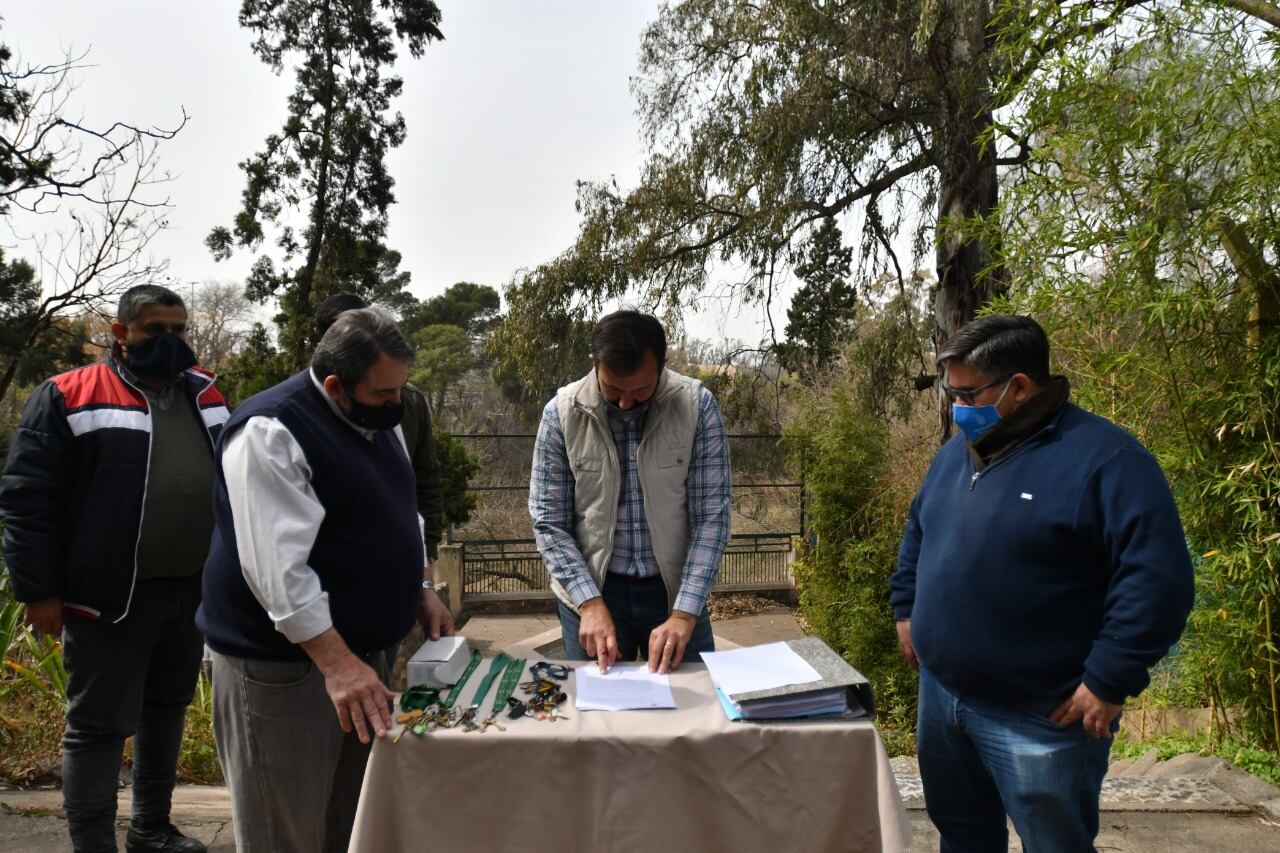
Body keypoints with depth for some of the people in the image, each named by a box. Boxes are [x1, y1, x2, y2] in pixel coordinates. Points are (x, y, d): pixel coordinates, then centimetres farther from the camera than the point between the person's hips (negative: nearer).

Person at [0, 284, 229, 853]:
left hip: (191, 590, 6)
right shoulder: (68, 397, -7)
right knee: (99, 726, 3)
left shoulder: (205, 394, 9)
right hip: (110, 596, -6)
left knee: (168, 708, 18)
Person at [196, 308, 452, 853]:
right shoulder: (270, 433, -20)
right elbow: (279, 566, -28)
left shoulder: (375, 420, 8)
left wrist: (422, 591, 9)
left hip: (358, 648, 9)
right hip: (282, 664, -8)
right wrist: (337, 663, -32)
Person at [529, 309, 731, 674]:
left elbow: (711, 517, -12)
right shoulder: (561, 413, -11)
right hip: (591, 589, 0)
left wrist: (684, 613, -19)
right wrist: (590, 604, -18)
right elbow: (550, 524, -8)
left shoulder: (697, 405, -11)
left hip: (676, 588, 0)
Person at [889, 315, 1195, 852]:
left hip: (1039, 719, -7)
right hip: (940, 693, 7)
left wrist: (1109, 681, -22)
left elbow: (1158, 579, -23)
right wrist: (906, 608, 14)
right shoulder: (957, 451, 7)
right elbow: (918, 531, 21)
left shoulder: (1104, 459, -18)